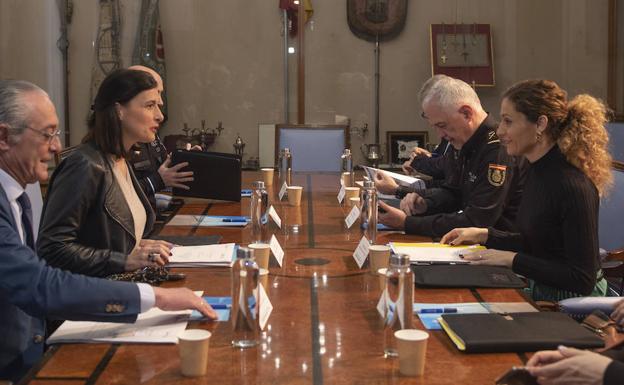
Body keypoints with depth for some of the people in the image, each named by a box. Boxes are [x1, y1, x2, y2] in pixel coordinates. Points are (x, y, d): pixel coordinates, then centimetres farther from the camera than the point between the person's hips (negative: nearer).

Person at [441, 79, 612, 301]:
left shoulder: (573, 187, -22)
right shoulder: (538, 172, 6)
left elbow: (582, 279, -21)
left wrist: (512, 259, -19)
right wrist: (484, 235, 8)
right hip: (540, 294, 8)